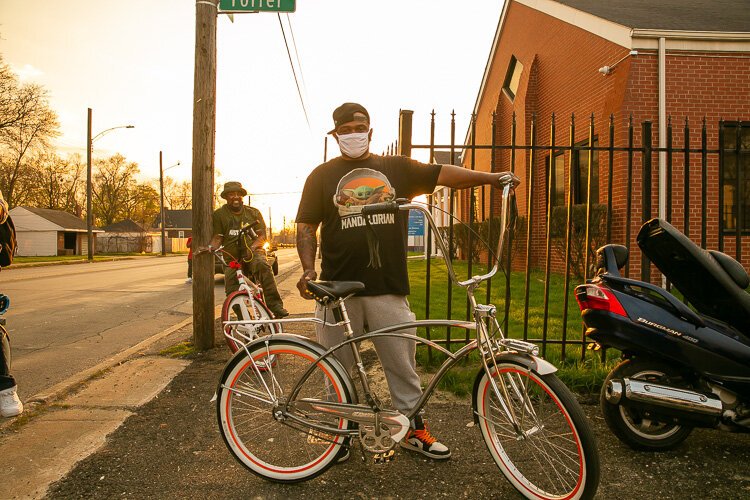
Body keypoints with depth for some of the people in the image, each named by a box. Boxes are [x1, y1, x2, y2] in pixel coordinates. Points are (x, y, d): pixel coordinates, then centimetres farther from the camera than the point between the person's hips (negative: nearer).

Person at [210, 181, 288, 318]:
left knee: (262, 265, -35)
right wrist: (210, 247, -23)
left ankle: (274, 304, -37)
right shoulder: (219, 214, 7)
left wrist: (252, 247, -19)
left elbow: (262, 235, 2)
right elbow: (217, 237, 1)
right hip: (231, 257, 1)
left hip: (253, 252, -1)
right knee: (232, 291, -16)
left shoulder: (254, 212, 10)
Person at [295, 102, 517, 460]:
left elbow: (442, 174, 2)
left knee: (403, 364, 9)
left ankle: (414, 429, 26)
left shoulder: (396, 169, 10)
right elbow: (306, 227, 4)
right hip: (338, 288, 0)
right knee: (338, 367, 10)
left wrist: (489, 177, -12)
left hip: (388, 289, 1)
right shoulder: (322, 176, 8)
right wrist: (308, 271, -10)